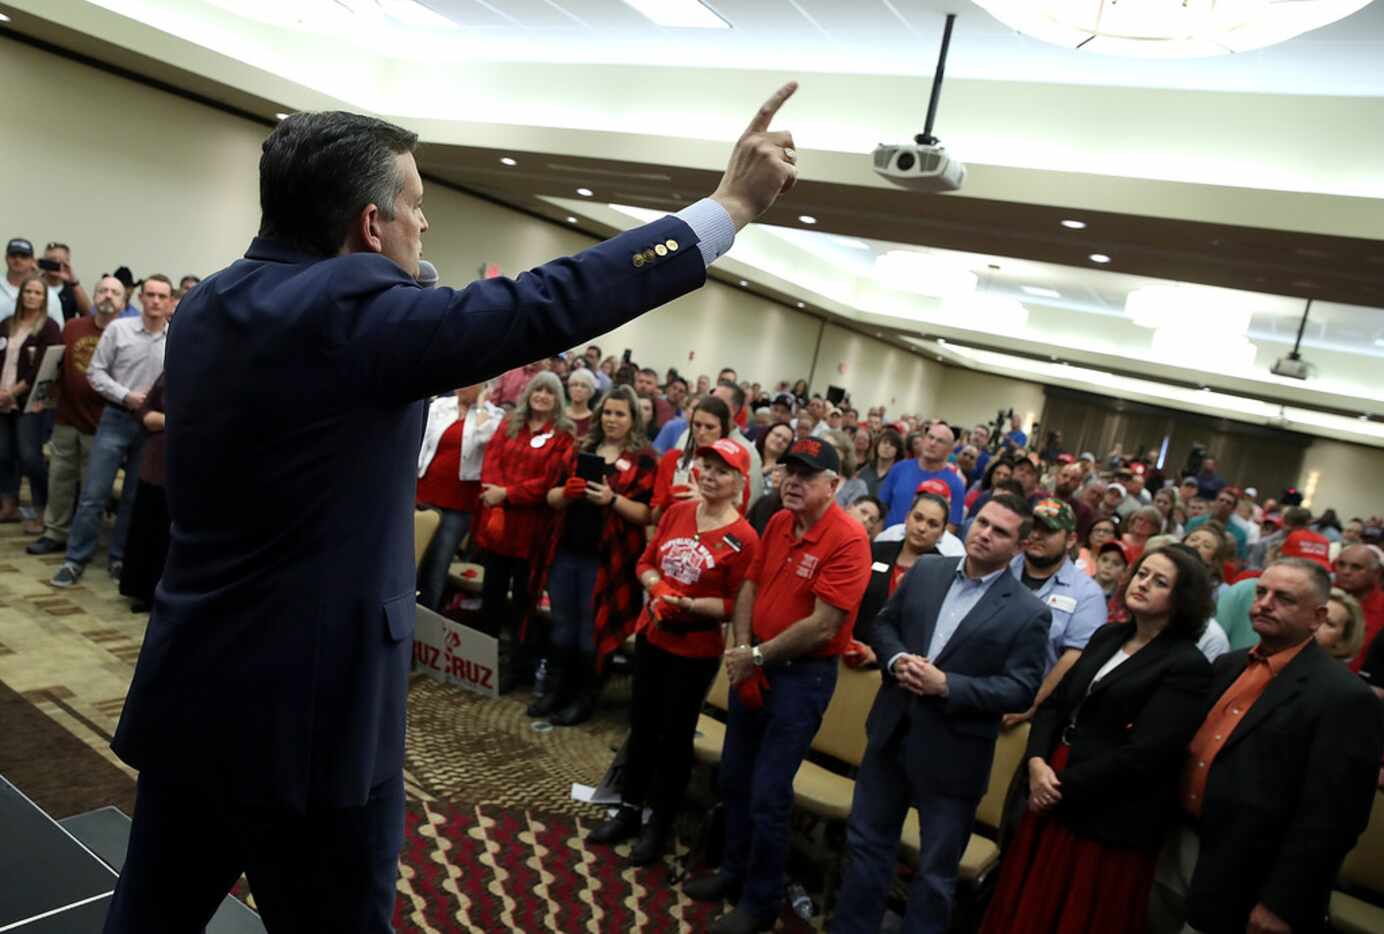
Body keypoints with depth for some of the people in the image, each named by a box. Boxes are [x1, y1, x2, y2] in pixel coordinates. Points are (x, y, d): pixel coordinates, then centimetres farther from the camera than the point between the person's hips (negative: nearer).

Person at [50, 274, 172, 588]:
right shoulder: (118, 329, -1)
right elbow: (96, 372, 0)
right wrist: (126, 396, -12)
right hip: (116, 419, -1)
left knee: (135, 498, 10)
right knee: (93, 494, 0)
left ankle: (120, 558, 23)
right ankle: (75, 560, 10)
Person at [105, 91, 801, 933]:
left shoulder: (209, 305, 6)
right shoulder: (351, 309, -20)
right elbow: (552, 304, -22)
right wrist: (733, 204, -15)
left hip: (188, 689, 8)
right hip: (304, 712, -8)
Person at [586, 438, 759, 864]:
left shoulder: (742, 538, -17)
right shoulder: (676, 513, -1)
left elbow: (738, 604, -16)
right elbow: (647, 561, 8)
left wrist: (689, 605, -25)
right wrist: (656, 588, -12)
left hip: (695, 649, -5)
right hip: (652, 634, 5)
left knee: (674, 735, 10)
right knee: (641, 724, 18)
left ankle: (659, 824, 29)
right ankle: (629, 811, 35)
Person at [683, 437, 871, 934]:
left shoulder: (847, 539, -21)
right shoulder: (777, 523, 2)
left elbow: (822, 627, -24)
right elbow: (750, 586, 7)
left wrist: (758, 658, -15)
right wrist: (743, 653, -7)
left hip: (804, 673, -7)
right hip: (754, 662, 7)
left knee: (768, 793, 1)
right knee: (734, 777, 19)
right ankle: (734, 871, 40)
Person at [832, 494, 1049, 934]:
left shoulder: (1029, 613, -11)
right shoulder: (925, 570, 1)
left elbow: (1021, 691, -14)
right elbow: (883, 623, 9)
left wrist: (947, 685, -23)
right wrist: (896, 659, -12)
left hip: (953, 755, -4)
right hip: (891, 734, 4)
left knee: (935, 870, 14)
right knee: (866, 843, 19)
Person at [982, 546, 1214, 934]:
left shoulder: (1187, 666, -14)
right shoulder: (1107, 637, 7)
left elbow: (1142, 755, -21)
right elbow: (1054, 703, 6)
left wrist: (1063, 787, -16)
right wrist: (1037, 762, -11)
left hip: (1108, 821, -6)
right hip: (1051, 800, 6)